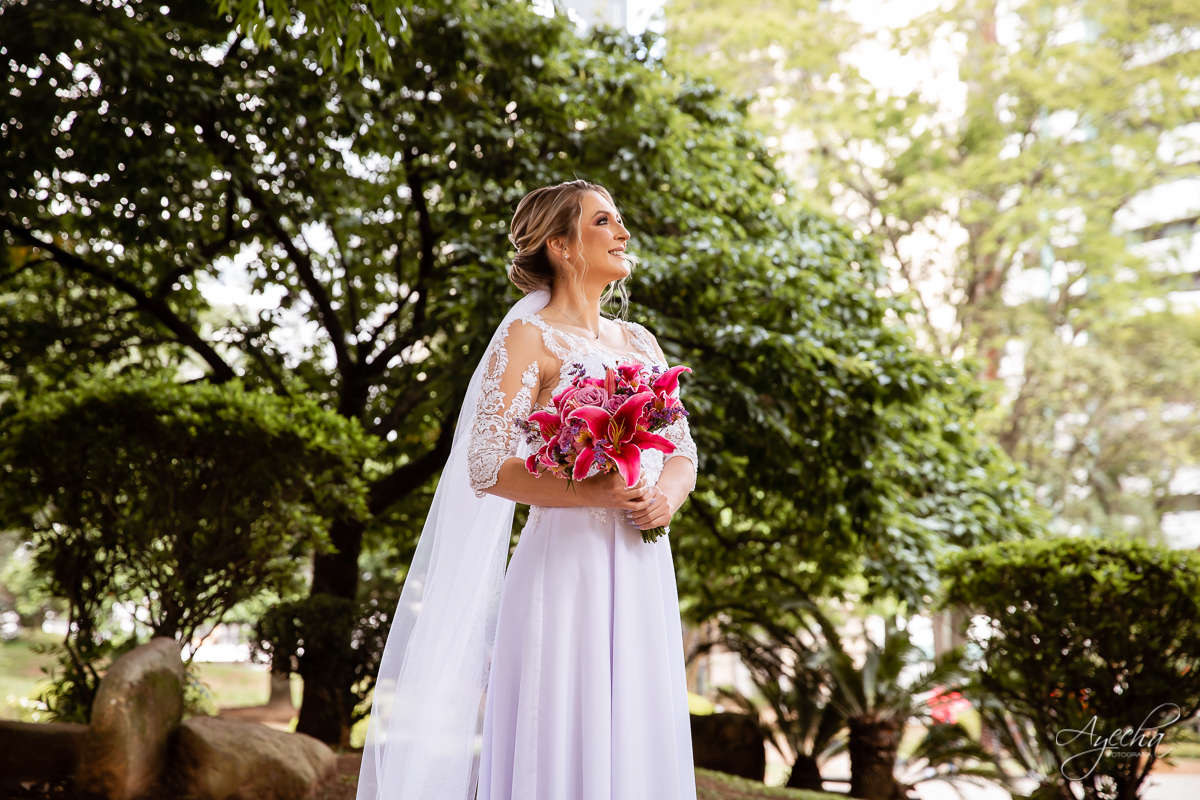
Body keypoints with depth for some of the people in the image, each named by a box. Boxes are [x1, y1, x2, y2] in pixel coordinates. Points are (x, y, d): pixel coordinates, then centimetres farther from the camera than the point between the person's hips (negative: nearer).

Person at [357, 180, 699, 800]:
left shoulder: (641, 343, 17)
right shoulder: (530, 337, -2)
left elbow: (683, 453, 17)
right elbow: (487, 466, -10)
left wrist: (666, 496, -5)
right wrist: (589, 493, -20)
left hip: (641, 578, 6)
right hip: (567, 566, -6)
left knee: (637, 750, 7)